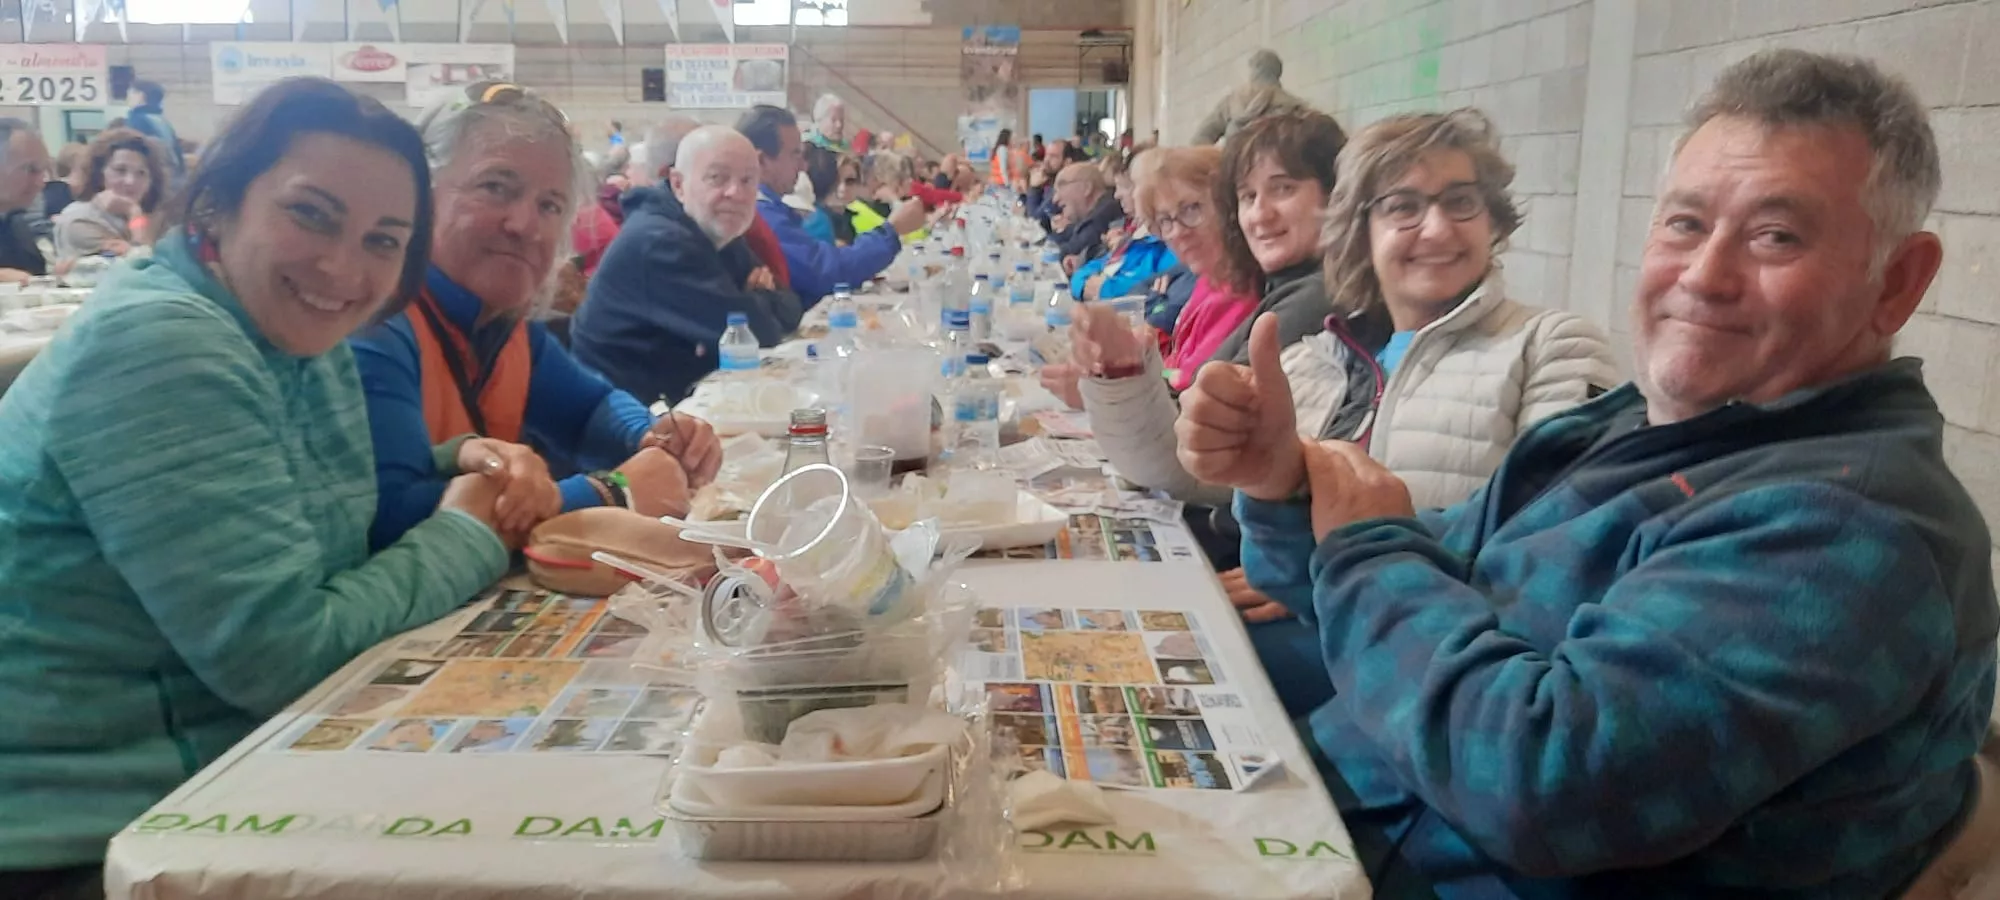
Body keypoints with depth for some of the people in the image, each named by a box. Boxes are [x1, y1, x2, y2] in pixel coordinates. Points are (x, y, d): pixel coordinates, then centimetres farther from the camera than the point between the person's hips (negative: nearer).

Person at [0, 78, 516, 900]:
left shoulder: (300, 341, 5)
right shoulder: (155, 345, -21)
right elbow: (281, 653, -23)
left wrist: (455, 468, -7)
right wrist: (465, 534, -11)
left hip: (221, 763, 7)